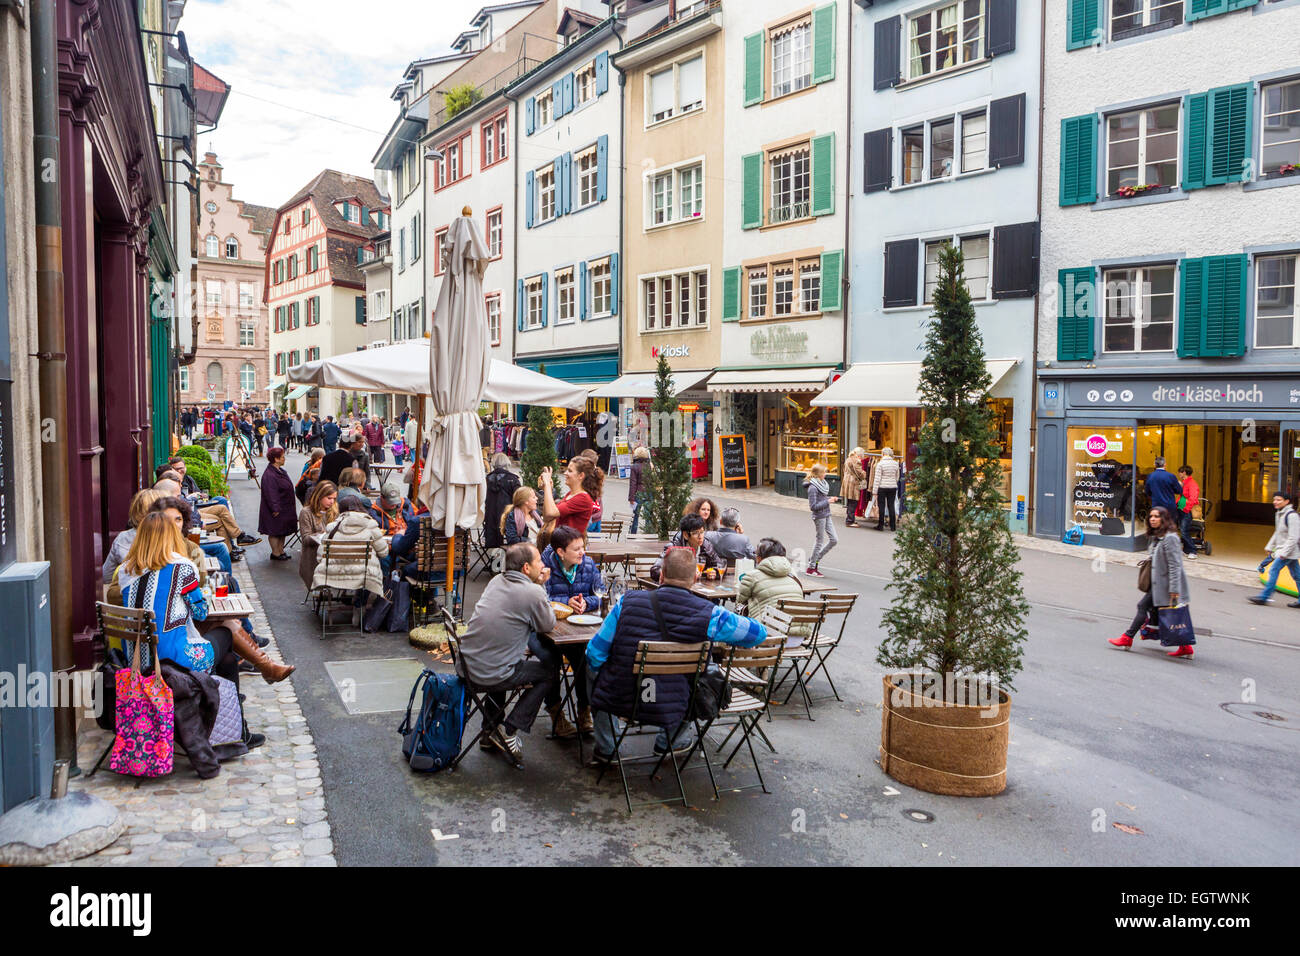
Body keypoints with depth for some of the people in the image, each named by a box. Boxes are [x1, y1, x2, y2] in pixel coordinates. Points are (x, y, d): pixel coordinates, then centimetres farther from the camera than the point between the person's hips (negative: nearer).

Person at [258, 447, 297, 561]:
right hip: (276, 510, -10)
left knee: (283, 531, 14)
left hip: (284, 508, 10)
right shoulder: (269, 475, -21)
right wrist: (275, 508, -24)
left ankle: (281, 551, 22)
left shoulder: (281, 471, 11)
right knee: (275, 531, 0)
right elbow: (271, 494, -24)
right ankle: (275, 553, 7)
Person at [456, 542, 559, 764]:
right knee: (549, 671, 13)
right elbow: (548, 626, 1)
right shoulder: (533, 593, -15)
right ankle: (509, 731, 8)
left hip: (466, 664, 7)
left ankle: (490, 729, 37)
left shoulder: (496, 581, 7)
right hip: (490, 676, -7)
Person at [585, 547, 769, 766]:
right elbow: (759, 633, -1)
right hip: (670, 712, 0)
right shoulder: (709, 615, -15)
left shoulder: (628, 601, -13)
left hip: (617, 699, 1)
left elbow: (595, 653, -6)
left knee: (593, 666, 32)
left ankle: (604, 750, 38)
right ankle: (668, 742, 42)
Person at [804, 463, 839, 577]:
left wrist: (830, 498, 3)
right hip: (819, 517, -8)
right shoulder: (813, 488, -19)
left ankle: (815, 558, 22)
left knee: (834, 540, 9)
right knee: (820, 541, 1)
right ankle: (811, 568, 14)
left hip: (826, 515, 8)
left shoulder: (822, 484, 8)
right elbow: (813, 506, -21)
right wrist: (827, 501, -18)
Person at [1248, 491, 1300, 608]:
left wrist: (1284, 553, -23)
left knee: (1274, 570, -11)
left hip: (1289, 550, -10)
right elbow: (1277, 533, 23)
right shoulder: (1278, 514, 12)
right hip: (1282, 550, 10)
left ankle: (1264, 597, -8)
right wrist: (1269, 547, 21)